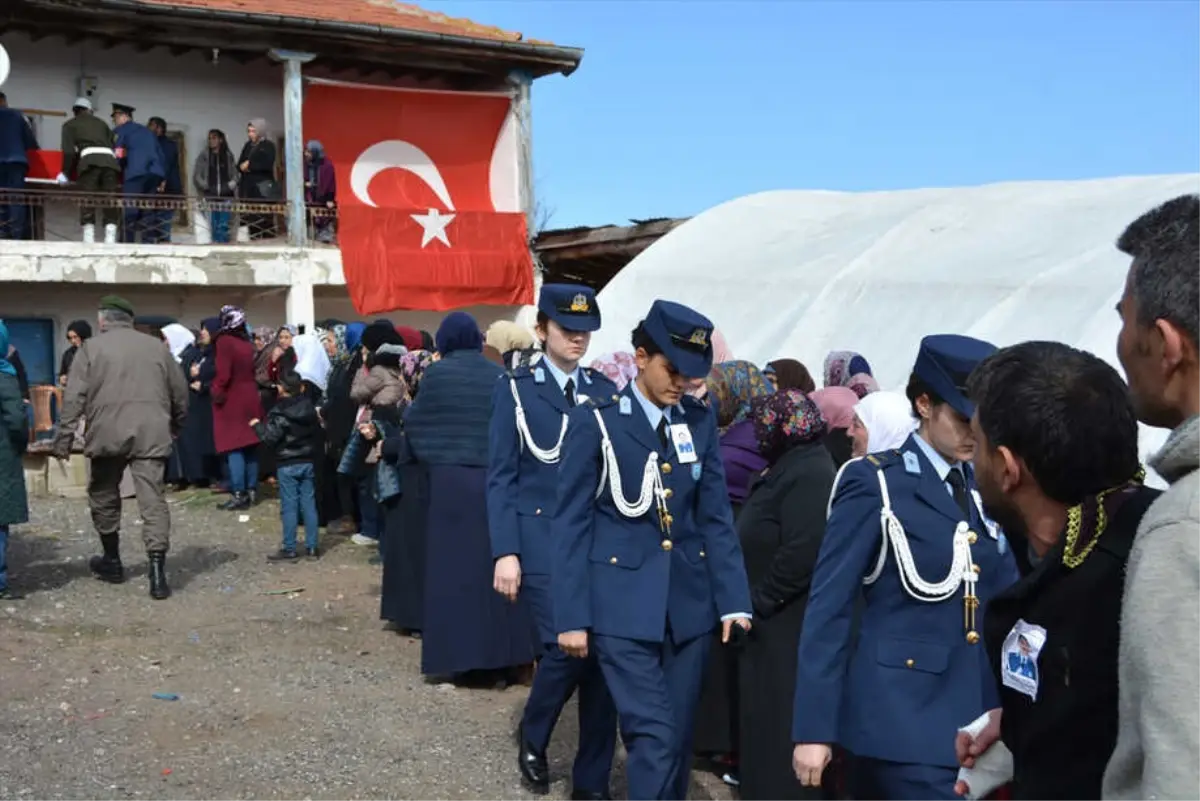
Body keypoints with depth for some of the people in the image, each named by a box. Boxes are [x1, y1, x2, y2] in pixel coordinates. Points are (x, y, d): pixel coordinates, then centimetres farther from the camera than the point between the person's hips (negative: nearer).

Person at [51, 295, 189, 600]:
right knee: (152, 500, -3)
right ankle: (157, 573, -13)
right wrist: (174, 428, 28)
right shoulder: (156, 346, 13)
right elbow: (180, 392, 16)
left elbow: (74, 396, -3)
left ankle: (112, 560, 31)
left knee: (104, 496, 20)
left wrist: (64, 436, -2)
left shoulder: (92, 347, 4)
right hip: (150, 434, 1)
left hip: (107, 434, -1)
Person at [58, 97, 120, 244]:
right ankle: (110, 239, -8)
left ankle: (89, 238, -12)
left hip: (89, 159, -3)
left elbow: (69, 151, 9)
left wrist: (65, 173, 14)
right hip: (110, 160, 3)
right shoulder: (101, 123, 31)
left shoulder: (70, 124, 20)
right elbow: (114, 145, 23)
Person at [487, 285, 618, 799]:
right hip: (541, 543, -3)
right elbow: (501, 477, -2)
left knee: (602, 654, 2)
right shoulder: (515, 390, 2)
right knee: (566, 648, -12)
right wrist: (505, 552, -10)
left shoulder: (605, 391, 10)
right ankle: (532, 737, 19)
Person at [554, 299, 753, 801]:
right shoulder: (595, 421, -5)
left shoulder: (700, 422, 6)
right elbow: (571, 524, -5)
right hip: (622, 603, -4)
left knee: (679, 736, 11)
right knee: (653, 736, -9)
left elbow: (716, 516, 7)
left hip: (689, 600, 4)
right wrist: (571, 615, -8)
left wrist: (732, 600, 0)